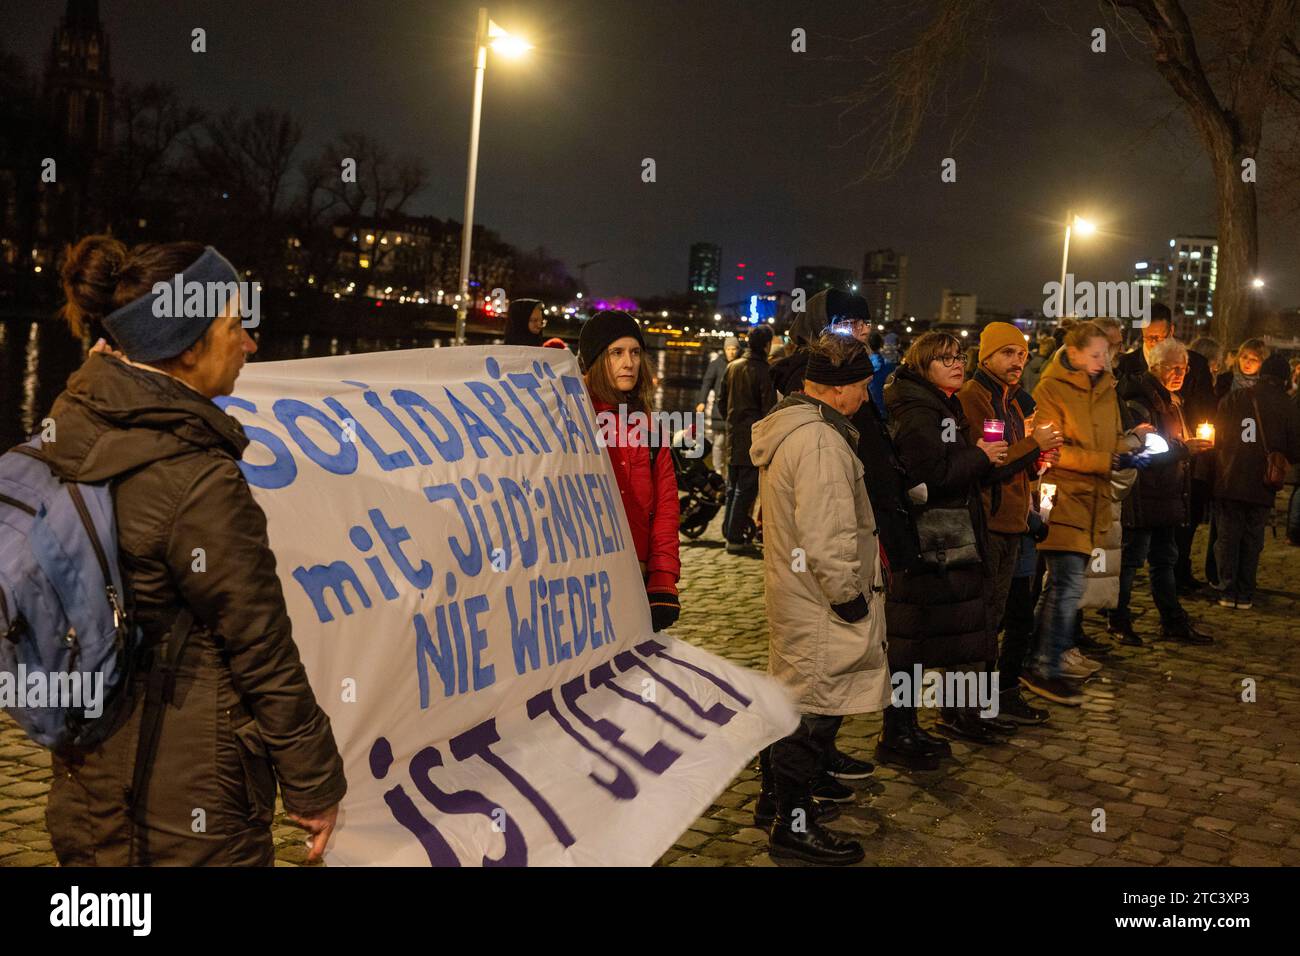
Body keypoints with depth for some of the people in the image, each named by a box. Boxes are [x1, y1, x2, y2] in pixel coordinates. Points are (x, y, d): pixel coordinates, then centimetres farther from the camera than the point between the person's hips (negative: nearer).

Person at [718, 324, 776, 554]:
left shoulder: (732, 367, 8)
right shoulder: (763, 371, -12)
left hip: (733, 435, 7)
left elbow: (722, 402, 15)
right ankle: (736, 538, -3)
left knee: (732, 487, 15)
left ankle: (729, 532, 21)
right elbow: (769, 408, -13)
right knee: (746, 489, -3)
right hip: (754, 437, -7)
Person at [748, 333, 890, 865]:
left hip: (792, 592, 11)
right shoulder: (819, 441, -24)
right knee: (816, 708, 0)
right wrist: (849, 596, -17)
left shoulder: (786, 428, 11)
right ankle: (794, 824, 11)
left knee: (796, 697, 22)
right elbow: (827, 538, -27)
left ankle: (776, 794, 35)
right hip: (821, 605, -10)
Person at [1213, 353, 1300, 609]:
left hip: (1228, 482, 0)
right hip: (1262, 485, 0)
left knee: (1227, 537, 9)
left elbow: (1216, 436, 3)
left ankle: (1229, 591, 9)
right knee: (1252, 540, 9)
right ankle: (1245, 594, 11)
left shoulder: (1232, 398, -3)